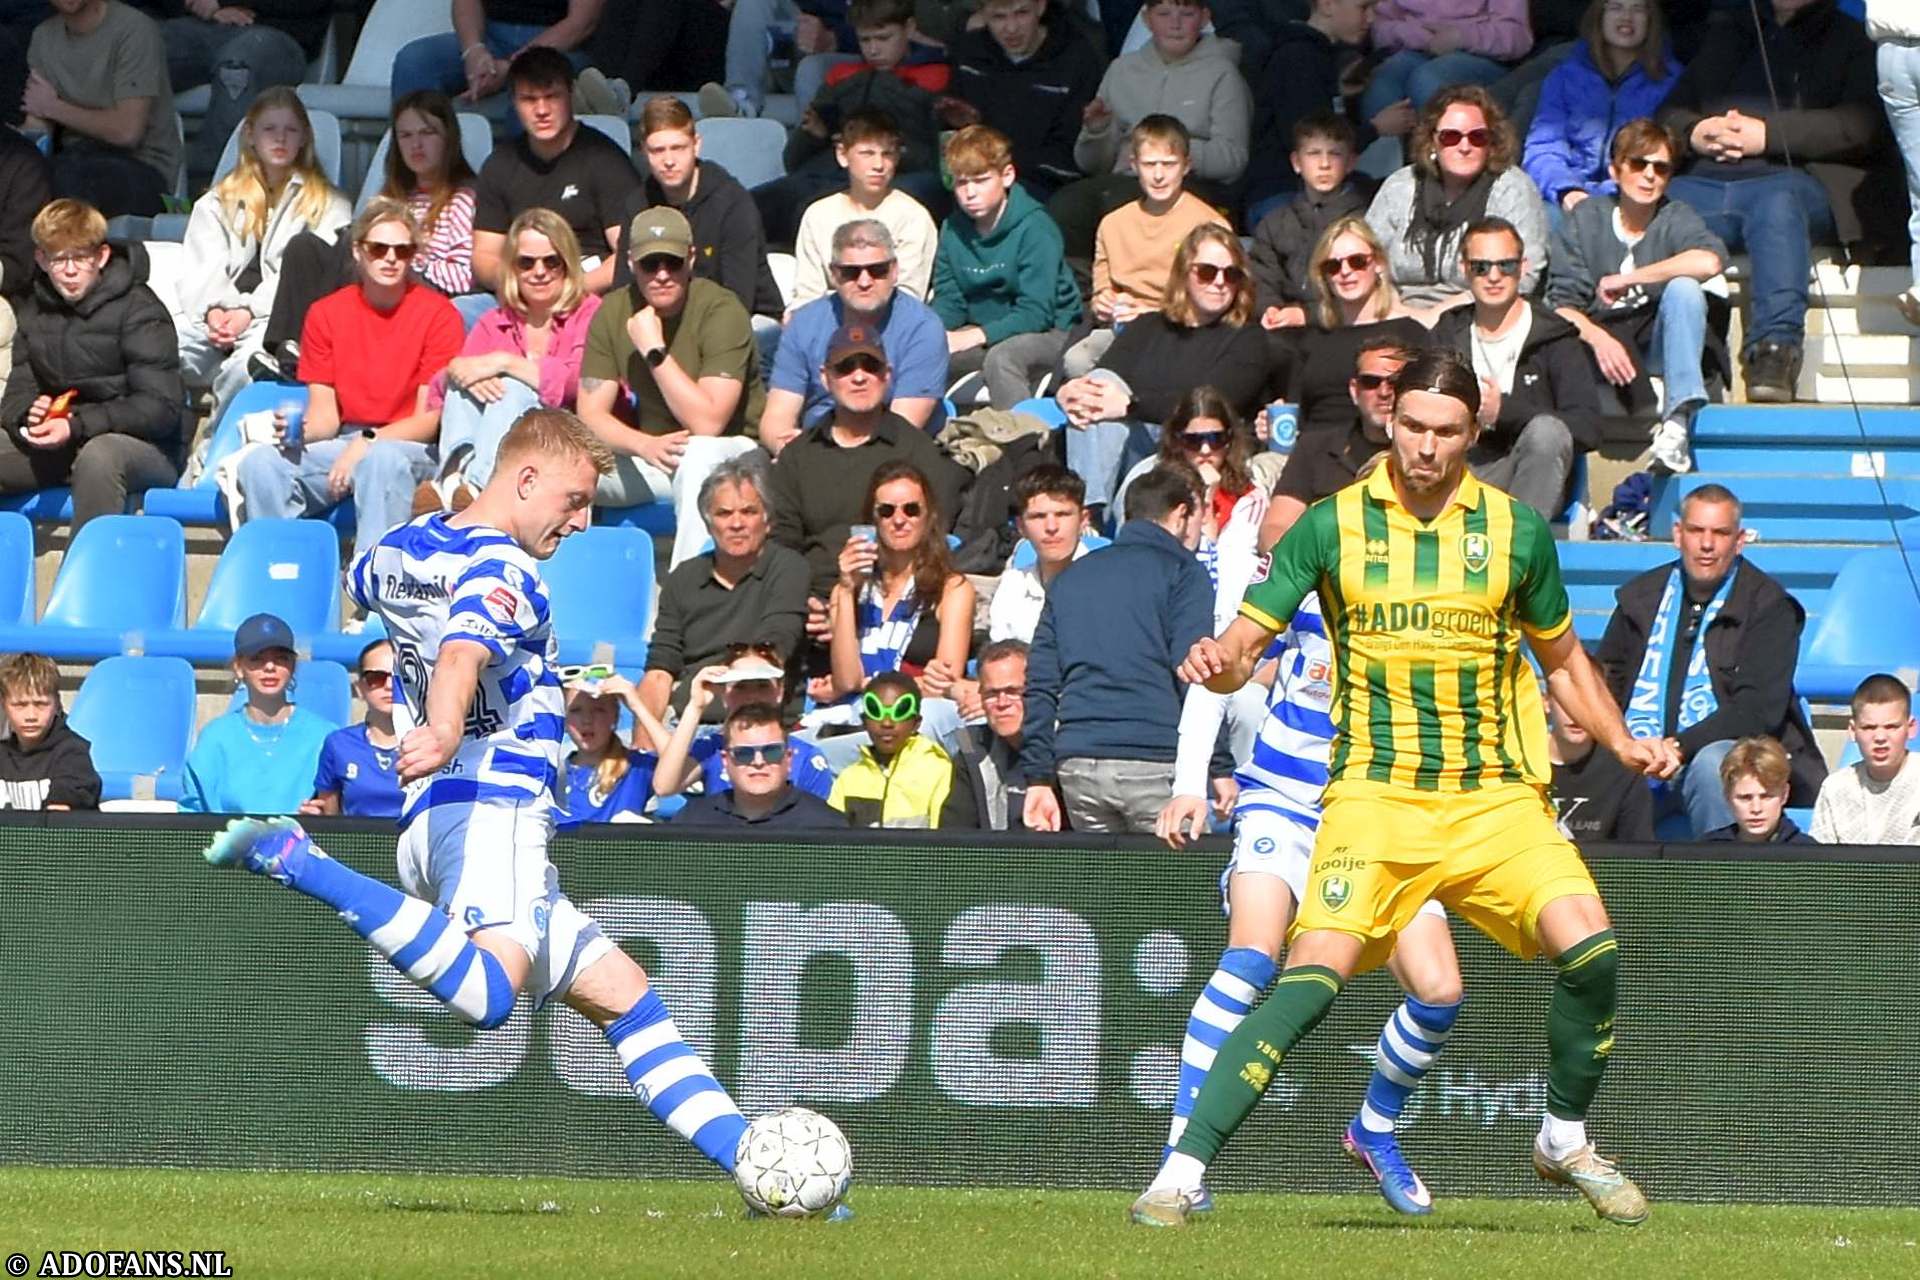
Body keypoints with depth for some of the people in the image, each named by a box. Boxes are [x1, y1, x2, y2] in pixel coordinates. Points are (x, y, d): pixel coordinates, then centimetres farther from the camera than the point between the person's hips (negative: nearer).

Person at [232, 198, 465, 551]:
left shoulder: (438, 315, -2)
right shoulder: (326, 314, 9)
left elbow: (429, 420, -5)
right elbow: (325, 415, 7)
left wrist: (367, 443, -20)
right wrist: (301, 431, -17)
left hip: (409, 447, -4)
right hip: (342, 443, 4)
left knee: (382, 459, -40)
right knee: (259, 465, -24)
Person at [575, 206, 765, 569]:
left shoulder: (720, 311, -19)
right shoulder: (613, 313, -4)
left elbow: (707, 423, -27)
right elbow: (591, 415, -7)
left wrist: (654, 350, -28)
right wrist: (646, 445, -27)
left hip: (731, 450, -5)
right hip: (652, 457, 5)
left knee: (699, 457, -40)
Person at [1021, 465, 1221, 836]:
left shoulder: (1071, 578, 21)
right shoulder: (1182, 571, 3)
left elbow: (1039, 685, 16)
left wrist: (1039, 777, 14)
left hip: (1077, 764, 5)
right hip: (1155, 761, -5)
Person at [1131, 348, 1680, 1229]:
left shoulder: (1517, 529, 7)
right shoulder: (1332, 525, 1)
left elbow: (1562, 660, 20)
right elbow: (1245, 642, 0)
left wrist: (1623, 743, 6)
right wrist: (1215, 661, -24)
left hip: (1497, 794, 2)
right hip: (1375, 793, -2)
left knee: (1592, 950, -18)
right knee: (1312, 979, -22)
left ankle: (1566, 1141, 9)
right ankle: (1180, 1173, -18)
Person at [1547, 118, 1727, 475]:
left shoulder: (1675, 218, 1)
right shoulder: (1585, 220, 3)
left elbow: (1709, 262, -23)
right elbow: (1562, 305, -4)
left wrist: (1625, 280, -18)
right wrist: (1598, 338, -26)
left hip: (1661, 346, 1)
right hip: (1600, 342, -1)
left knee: (1683, 288, -29)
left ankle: (1678, 419, -38)